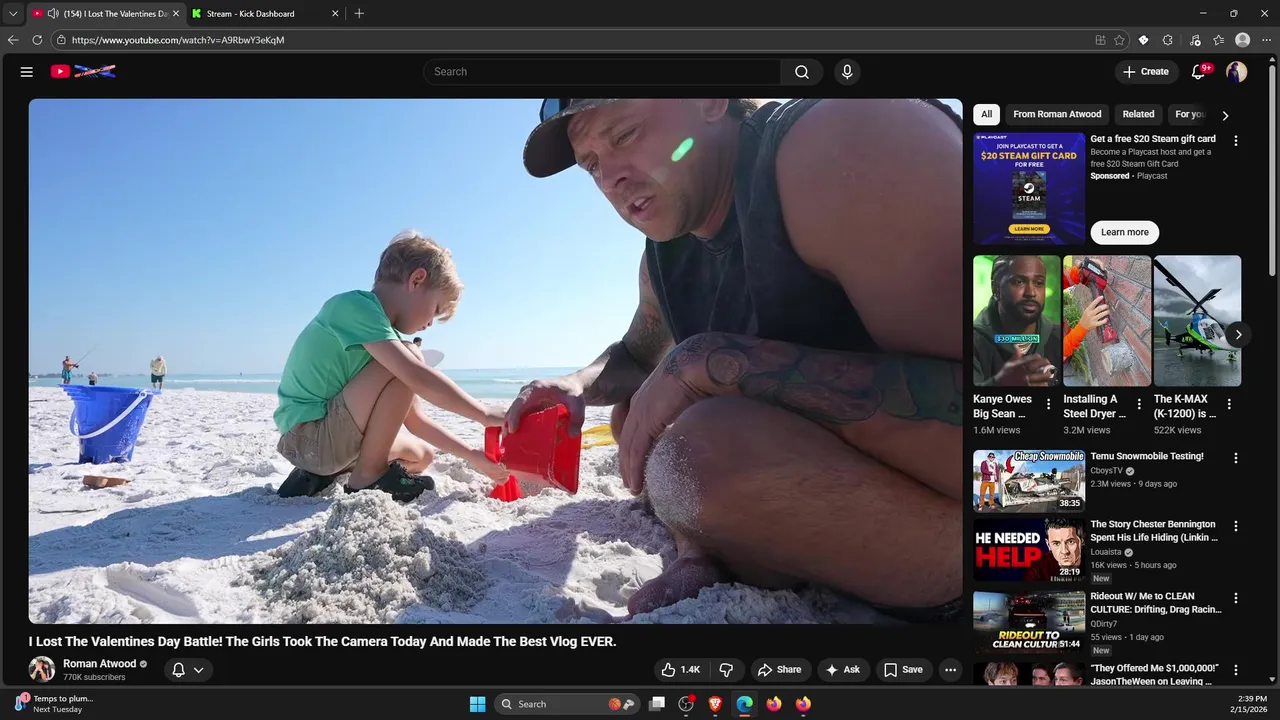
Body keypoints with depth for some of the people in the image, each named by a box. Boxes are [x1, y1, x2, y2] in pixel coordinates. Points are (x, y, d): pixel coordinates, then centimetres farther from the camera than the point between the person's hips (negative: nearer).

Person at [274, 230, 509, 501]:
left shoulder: (386, 334, 13)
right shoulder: (356, 305, -17)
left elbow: (414, 420, 12)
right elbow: (418, 378, -30)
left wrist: (473, 456, 8)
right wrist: (484, 414, -23)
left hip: (330, 437, 10)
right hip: (307, 435, -10)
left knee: (422, 456, 22)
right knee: (407, 364, -22)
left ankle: (318, 475, 13)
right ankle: (368, 476, -11)